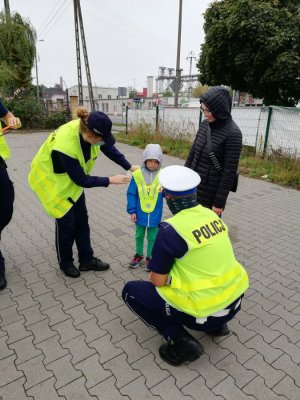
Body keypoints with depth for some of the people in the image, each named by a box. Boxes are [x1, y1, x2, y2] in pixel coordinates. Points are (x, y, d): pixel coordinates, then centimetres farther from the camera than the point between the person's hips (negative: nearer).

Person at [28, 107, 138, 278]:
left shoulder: (89, 129, -21)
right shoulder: (64, 146, -40)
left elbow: (109, 149, -2)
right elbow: (81, 180, -29)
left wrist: (130, 166, -5)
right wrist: (110, 180, -24)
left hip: (72, 180, 7)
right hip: (51, 180, -7)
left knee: (82, 220, 9)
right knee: (67, 222, -1)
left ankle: (87, 260, 23)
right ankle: (65, 263, 23)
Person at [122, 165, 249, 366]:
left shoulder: (170, 229, -20)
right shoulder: (211, 214, 1)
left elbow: (157, 281, -13)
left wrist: (155, 276, 11)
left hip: (206, 311, -7)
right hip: (234, 299, 7)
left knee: (131, 290, 5)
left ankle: (182, 342, 0)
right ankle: (216, 324, 26)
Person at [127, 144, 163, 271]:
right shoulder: (137, 175, -12)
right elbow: (131, 194, -6)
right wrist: (132, 211, -6)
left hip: (155, 215, 0)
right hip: (140, 213, 1)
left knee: (152, 237, 15)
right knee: (139, 235, 19)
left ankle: (150, 257, 34)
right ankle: (139, 254, 40)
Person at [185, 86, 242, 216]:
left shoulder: (232, 133, -18)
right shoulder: (204, 124, 2)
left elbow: (230, 171, -17)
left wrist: (220, 202, -14)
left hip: (211, 192, -6)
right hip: (193, 187, 6)